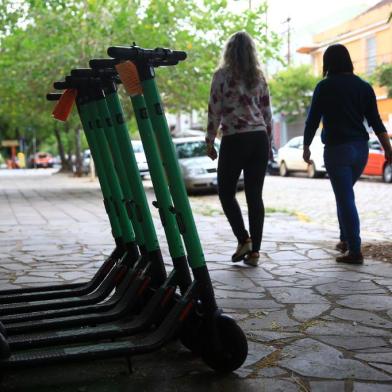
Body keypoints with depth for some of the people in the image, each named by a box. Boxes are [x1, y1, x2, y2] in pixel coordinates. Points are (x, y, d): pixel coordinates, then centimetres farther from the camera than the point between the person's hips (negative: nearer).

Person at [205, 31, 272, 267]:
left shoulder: (222, 75, -2)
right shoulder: (259, 77, 11)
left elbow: (215, 111, -4)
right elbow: (267, 113, 12)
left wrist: (210, 142, 3)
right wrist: (268, 144, 19)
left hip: (234, 140, -4)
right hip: (259, 139, 4)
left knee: (226, 192, 9)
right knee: (255, 195, 5)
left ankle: (244, 239, -4)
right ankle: (254, 251, 4)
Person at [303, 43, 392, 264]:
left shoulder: (325, 87, -5)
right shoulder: (364, 87, 7)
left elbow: (313, 120, -4)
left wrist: (306, 147, 8)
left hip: (337, 149, -5)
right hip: (361, 148, 5)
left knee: (345, 198, -3)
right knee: (345, 194, 23)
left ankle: (355, 251, -5)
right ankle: (345, 240, 25)